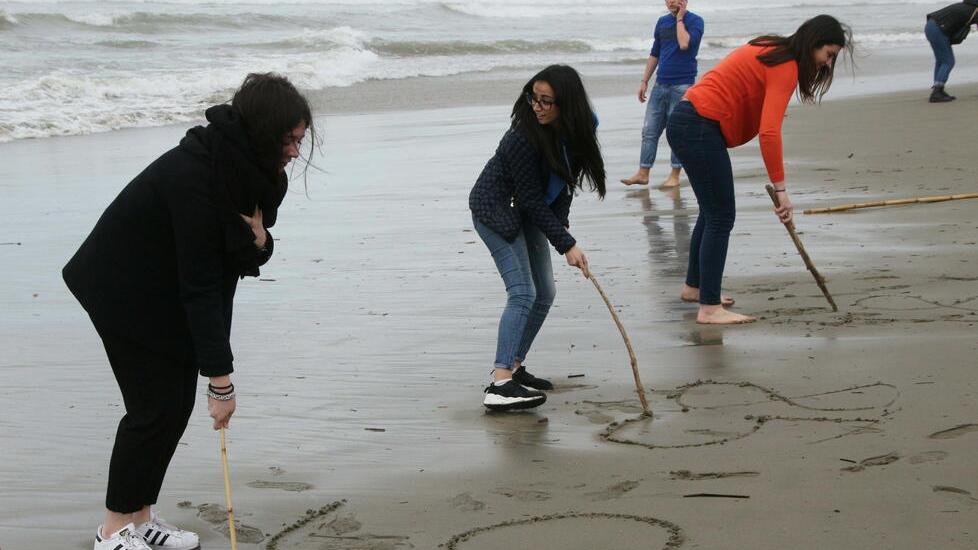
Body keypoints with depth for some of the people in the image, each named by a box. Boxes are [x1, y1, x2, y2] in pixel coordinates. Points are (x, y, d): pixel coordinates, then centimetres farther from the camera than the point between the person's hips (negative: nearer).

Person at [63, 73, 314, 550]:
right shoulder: (194, 176, -33)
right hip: (125, 292, -8)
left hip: (168, 292, 8)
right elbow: (199, 284, -32)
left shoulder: (249, 169, -7)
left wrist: (257, 242, -23)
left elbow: (245, 261, 2)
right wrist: (220, 379, -29)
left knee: (178, 403, 7)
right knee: (156, 406, -7)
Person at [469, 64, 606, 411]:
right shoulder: (524, 136, -30)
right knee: (523, 293, -20)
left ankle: (513, 367, 20)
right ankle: (500, 385, -28)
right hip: (495, 209, -8)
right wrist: (566, 245, -26)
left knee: (544, 294, 10)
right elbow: (531, 199, -26)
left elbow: (563, 182, 5)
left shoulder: (579, 127, -8)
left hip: (527, 212, 9)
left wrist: (561, 224, -4)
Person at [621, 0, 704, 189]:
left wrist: (680, 19, -10)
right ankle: (643, 173, 7)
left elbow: (685, 44, -23)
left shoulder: (695, 21, -4)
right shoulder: (662, 22, 12)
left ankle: (675, 175, 6)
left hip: (682, 86, -5)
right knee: (649, 130, 3)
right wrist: (644, 81, 13)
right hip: (660, 85, 5)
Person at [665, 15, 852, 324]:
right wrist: (780, 188, -21)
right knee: (721, 217, -7)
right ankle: (709, 308, -7)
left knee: (713, 211, 22)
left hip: (685, 121, 10)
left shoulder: (770, 50, 15)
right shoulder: (785, 67, -14)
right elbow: (769, 132, -23)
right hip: (700, 130, -10)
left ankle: (694, 286, 34)